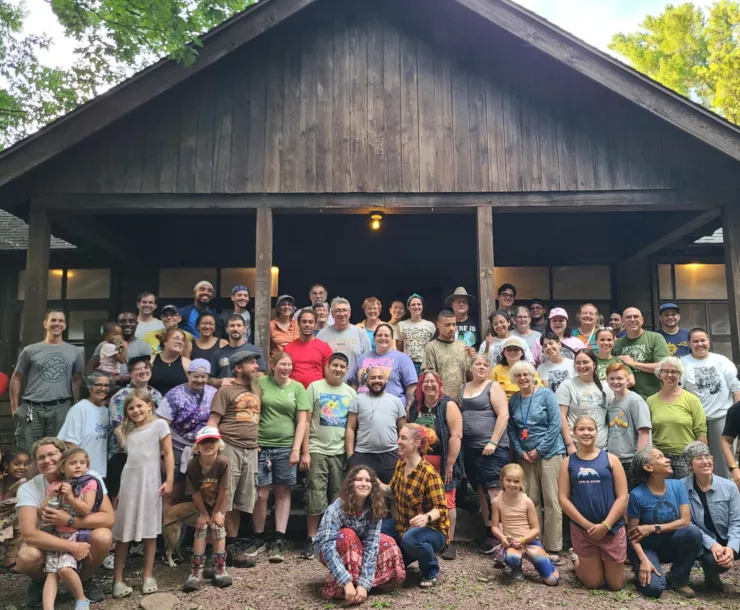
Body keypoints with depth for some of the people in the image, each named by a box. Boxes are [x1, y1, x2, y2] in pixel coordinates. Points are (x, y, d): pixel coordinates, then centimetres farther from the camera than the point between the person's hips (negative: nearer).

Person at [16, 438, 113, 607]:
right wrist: (72, 547, -35)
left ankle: (85, 579, 1)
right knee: (26, 559, -32)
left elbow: (109, 518, -24)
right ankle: (39, 582, 7)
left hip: (83, 535, 0)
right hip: (48, 542, 0)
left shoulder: (90, 478, -19)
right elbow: (28, 534, -28)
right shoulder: (28, 489, -18)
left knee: (103, 537, -32)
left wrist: (69, 520, -36)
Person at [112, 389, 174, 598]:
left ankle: (148, 577, 14)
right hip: (128, 481, 4)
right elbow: (127, 457, 12)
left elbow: (168, 454, -3)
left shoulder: (159, 424, 0)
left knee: (150, 530, 5)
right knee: (123, 532, 4)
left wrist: (169, 480, -10)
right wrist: (119, 486, 5)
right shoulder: (128, 430, 15)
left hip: (150, 482, -4)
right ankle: (118, 579, 11)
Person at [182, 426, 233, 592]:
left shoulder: (223, 463, -31)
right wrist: (204, 513, -11)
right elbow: (195, 492, -16)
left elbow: (224, 490, -23)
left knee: (217, 527, -14)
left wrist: (216, 512, -15)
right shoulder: (192, 465, -25)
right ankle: (196, 571, -11)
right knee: (201, 528, -13)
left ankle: (220, 569, -5)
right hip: (201, 504, 1)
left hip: (220, 503, -1)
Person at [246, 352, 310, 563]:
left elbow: (302, 421, 2)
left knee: (283, 492, 6)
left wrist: (296, 449, -5)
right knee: (261, 494, 1)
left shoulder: (297, 388, 4)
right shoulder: (261, 383, 1)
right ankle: (258, 540, 17)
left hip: (286, 448, 1)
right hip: (262, 446, -1)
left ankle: (279, 541, 13)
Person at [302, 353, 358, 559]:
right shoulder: (315, 387, -1)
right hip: (317, 450, -3)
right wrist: (305, 451, -7)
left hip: (340, 452, 3)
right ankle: (311, 539, 10)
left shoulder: (350, 392, 10)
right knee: (315, 497, -2)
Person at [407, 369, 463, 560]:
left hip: (443, 462, -4)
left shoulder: (448, 405, -6)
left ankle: (449, 542, 11)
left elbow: (456, 436, -12)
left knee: (446, 501, -1)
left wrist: (450, 465, -15)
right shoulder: (414, 407, 9)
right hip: (419, 462, 4)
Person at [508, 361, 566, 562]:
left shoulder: (546, 394, -4)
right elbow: (511, 429, 10)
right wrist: (520, 451, -3)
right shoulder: (513, 400, 8)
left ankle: (553, 548, 5)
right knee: (531, 500, 5)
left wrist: (539, 449, -11)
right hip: (525, 455, 4)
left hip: (549, 453, -4)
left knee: (551, 500, -2)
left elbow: (555, 424, -9)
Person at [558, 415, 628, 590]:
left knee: (616, 585, 10)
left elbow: (623, 497, -5)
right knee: (593, 584, 8)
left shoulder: (610, 459, -1)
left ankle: (603, 564, 40)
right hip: (581, 529, 0)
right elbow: (563, 498, -3)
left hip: (612, 528, 0)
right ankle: (578, 563, 39)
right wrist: (587, 524, -12)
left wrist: (605, 525, -13)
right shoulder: (568, 462, 2)